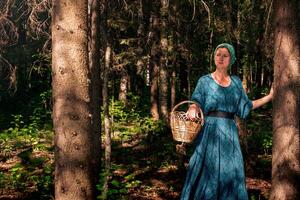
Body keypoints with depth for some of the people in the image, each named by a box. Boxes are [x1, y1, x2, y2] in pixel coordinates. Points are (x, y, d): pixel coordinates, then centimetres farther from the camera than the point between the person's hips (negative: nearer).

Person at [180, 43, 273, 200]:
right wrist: (192, 110, -30)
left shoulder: (236, 82, 12)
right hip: (209, 131, -3)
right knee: (206, 171, -6)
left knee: (229, 171, 3)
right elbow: (196, 103, -6)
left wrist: (270, 96, 14)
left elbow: (244, 107, 14)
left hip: (229, 133, 3)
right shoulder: (205, 80, 3)